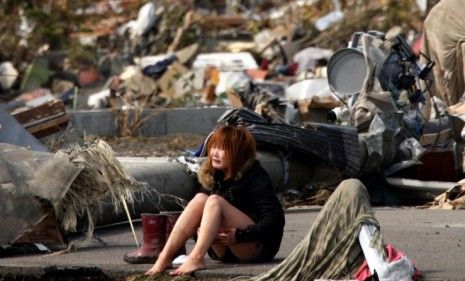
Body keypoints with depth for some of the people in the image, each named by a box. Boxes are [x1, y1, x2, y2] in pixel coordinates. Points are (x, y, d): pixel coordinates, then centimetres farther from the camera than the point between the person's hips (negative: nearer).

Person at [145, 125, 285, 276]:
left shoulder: (256, 177, -11)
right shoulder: (211, 176, 8)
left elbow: (275, 219, -17)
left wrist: (240, 235, -25)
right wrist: (200, 231, -12)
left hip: (259, 247, -6)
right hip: (225, 252, 6)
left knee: (214, 201, -26)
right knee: (200, 199, -17)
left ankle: (196, 258, -46)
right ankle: (165, 257, -30)